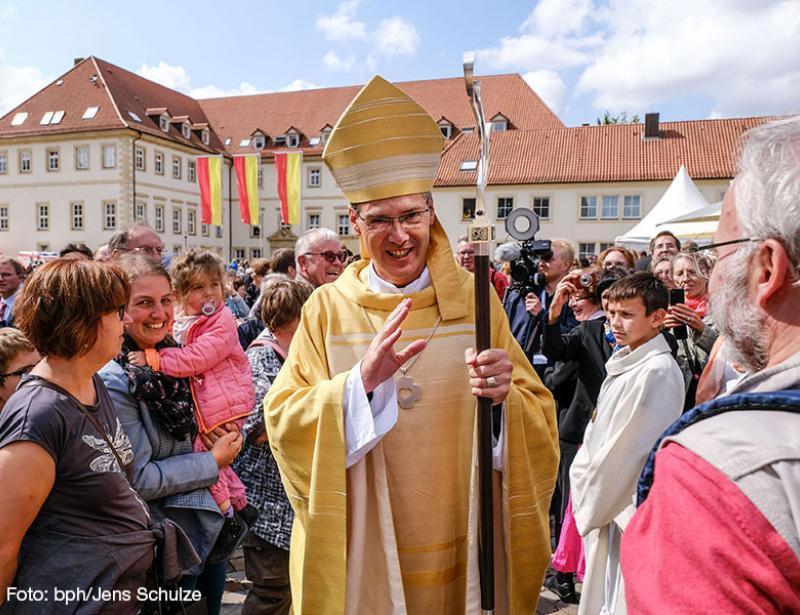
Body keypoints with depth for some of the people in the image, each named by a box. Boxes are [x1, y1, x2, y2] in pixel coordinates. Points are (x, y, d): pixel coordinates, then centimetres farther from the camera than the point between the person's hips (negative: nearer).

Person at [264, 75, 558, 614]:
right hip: (361, 555, 0)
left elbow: (539, 425, -5)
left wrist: (504, 396, -27)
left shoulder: (474, 300, -5)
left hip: (462, 550, 1)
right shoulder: (328, 309, -6)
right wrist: (361, 382, -28)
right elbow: (284, 423, -12)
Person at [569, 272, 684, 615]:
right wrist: (587, 499, 6)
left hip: (631, 515, -9)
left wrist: (590, 507, -10)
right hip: (605, 507, 9)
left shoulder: (658, 371, -20)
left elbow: (627, 450, -20)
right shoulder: (625, 363, 9)